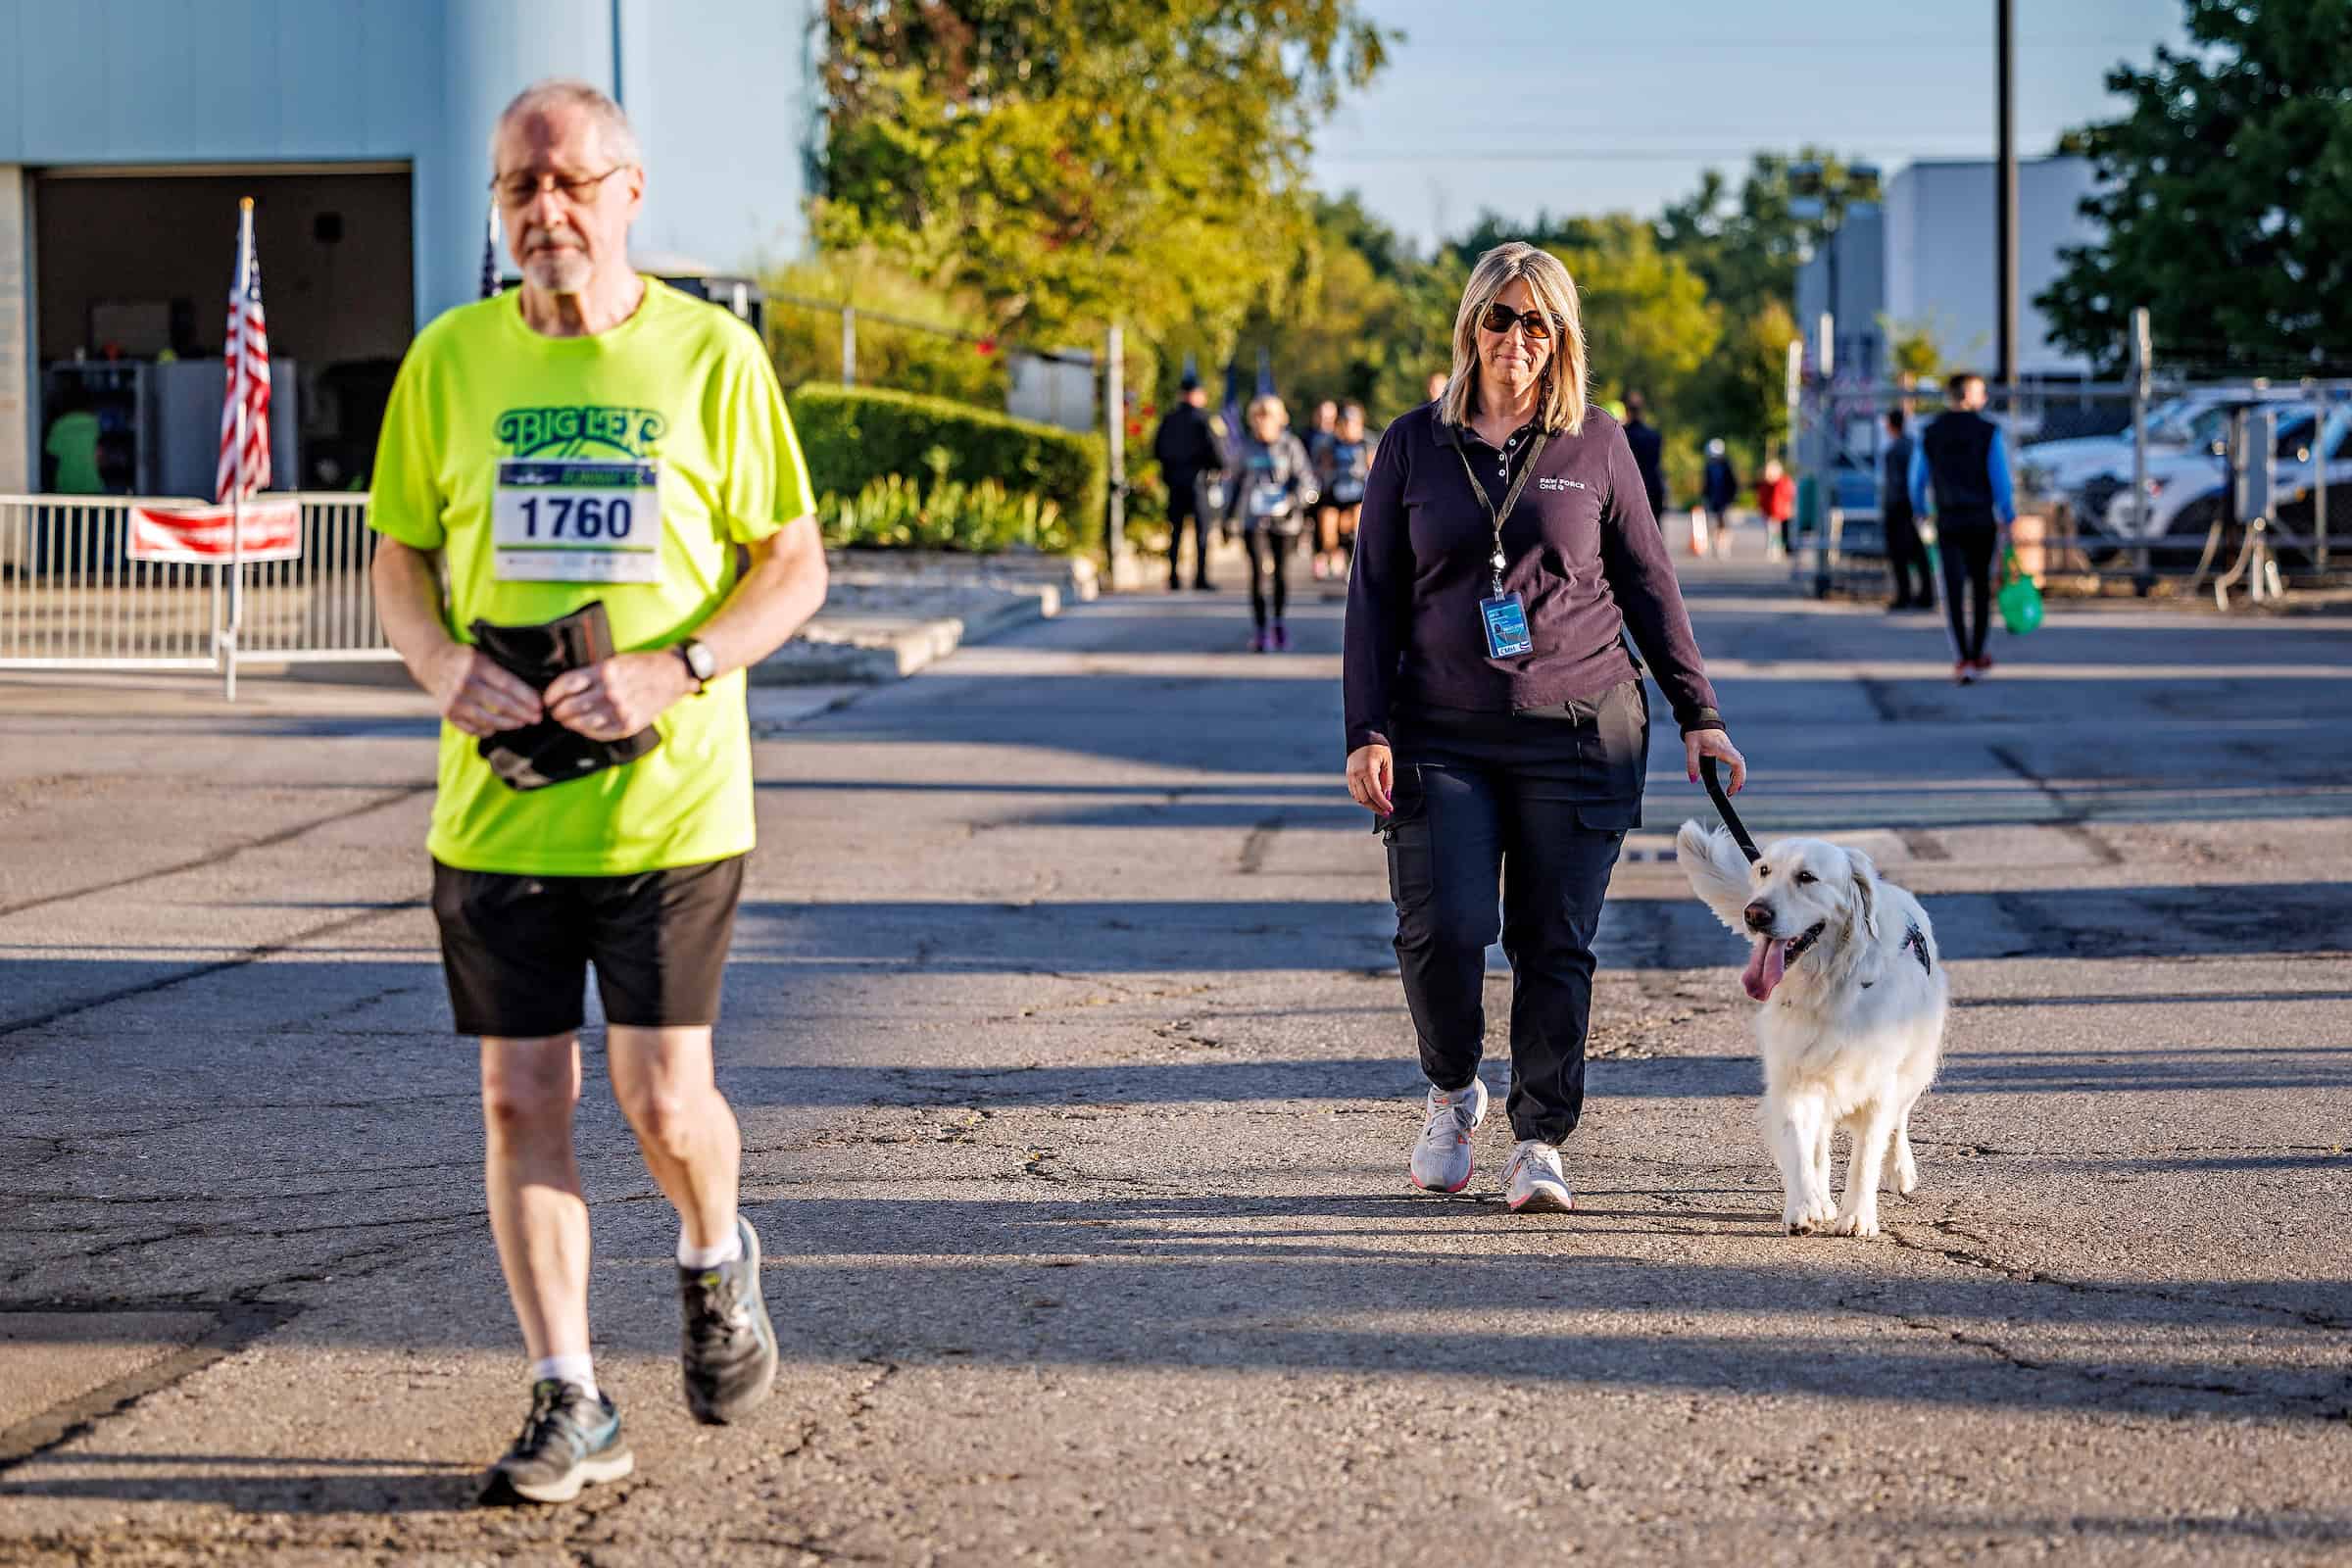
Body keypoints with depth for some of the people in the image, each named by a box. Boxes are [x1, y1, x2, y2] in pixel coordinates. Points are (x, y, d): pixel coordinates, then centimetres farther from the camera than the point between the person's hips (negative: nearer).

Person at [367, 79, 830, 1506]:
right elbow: (402, 557, 13)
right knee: (522, 1101, 2)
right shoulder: (449, 360, 5)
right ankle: (571, 1405, 13)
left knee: (662, 1099, -3)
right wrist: (440, 661, -9)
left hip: (669, 798, -2)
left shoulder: (712, 356, -2)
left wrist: (673, 670, -16)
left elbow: (795, 568, 0)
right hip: (496, 798, 2)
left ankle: (717, 1262, 31)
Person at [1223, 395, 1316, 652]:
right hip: (1253, 518, 0)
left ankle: (1278, 621, 30)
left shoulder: (1290, 445, 2)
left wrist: (1296, 500, -19)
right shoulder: (1244, 447, 7)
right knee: (1259, 572, -11)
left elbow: (1305, 477, -1)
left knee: (1281, 572, 6)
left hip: (1283, 518, 0)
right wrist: (1229, 514, 17)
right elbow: (1233, 479, 18)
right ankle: (1261, 628, -7)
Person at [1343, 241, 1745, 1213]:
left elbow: (1648, 585, 11)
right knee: (1442, 930, -12)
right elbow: (1374, 594, 7)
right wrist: (1366, 733, -2)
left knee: (1556, 943, -2)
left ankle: (1540, 1142, 8)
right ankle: (1452, 1093, 15)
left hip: (1580, 732, 0)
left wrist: (1698, 715, 6)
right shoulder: (1413, 446, 7)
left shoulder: (1594, 445, 7)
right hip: (1443, 737, 0)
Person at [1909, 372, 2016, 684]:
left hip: (1947, 522, 1)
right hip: (1983, 522, -1)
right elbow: (2001, 480, -9)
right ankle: (1976, 656, 22)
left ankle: (1962, 660, -17)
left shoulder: (1929, 433, 2)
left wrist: (1921, 513, 24)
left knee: (1954, 592, -4)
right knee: (1981, 588, 15)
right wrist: (2008, 520, -3)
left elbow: (1918, 480, 8)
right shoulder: (1989, 432, -5)